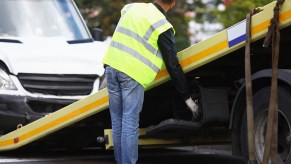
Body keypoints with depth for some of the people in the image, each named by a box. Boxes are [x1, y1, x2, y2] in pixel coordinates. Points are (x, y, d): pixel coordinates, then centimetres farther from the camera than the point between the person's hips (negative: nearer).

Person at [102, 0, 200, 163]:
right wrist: (188, 98, 6)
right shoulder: (163, 27, -4)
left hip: (112, 65, 6)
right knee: (130, 124, -4)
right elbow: (173, 66, -2)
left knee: (117, 121, 10)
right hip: (133, 74, -6)